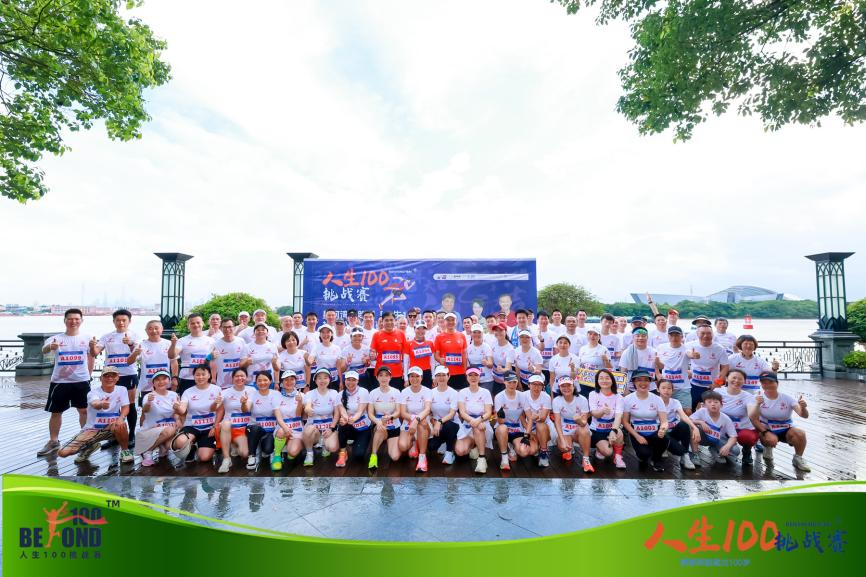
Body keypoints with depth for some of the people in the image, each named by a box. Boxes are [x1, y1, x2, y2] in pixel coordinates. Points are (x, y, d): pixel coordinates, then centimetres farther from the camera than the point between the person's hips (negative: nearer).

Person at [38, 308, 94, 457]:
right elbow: (44, 350, -23)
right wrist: (50, 347, -46)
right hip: (59, 381, 0)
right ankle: (53, 441, 25)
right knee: (56, 412, 10)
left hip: (81, 381, 0)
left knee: (84, 410, 8)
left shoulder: (87, 338, 0)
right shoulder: (55, 338, -3)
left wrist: (87, 375, 5)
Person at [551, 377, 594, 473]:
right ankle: (569, 449, 11)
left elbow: (584, 422, -18)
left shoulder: (582, 399, -15)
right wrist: (562, 440, -28)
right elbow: (557, 422, -15)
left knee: (583, 430, -36)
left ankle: (586, 459, -20)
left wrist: (579, 420, -44)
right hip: (565, 431, 1)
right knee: (563, 447, -28)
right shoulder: (557, 400, -12)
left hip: (580, 430, -1)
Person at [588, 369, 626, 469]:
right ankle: (599, 448, 13)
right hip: (596, 430, -1)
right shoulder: (593, 394, -8)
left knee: (619, 433, -32)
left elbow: (618, 416, -20)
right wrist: (603, 411, -45)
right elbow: (594, 414, -20)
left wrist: (613, 431, -40)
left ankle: (618, 457, -6)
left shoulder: (618, 397, -5)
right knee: (608, 452, -23)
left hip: (611, 429, 2)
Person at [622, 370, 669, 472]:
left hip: (654, 433, 1)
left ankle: (656, 459, 3)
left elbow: (664, 420, -12)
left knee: (664, 438, -33)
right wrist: (637, 436, -15)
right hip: (637, 434, -1)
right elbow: (625, 422, -4)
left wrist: (663, 429, -35)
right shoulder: (628, 399, -8)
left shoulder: (657, 399, -5)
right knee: (644, 454, -29)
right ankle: (643, 457, 14)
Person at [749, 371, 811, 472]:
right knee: (771, 439, -34)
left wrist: (803, 407, -38)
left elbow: (804, 416, -17)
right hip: (766, 430, -1)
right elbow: (753, 418, -19)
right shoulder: (758, 398, -11)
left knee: (801, 433, -29)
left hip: (786, 430, 1)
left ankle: (798, 458, 1)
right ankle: (768, 449, 8)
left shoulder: (787, 398, -8)